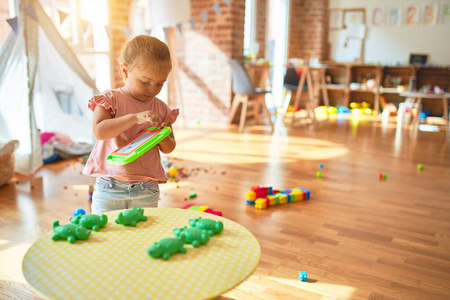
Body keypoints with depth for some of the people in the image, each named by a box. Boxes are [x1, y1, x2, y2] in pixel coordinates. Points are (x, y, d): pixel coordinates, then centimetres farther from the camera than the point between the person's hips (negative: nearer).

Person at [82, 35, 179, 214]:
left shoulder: (161, 108, 5)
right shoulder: (110, 100, -5)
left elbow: (169, 148, 11)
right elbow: (99, 131, -21)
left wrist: (162, 137, -12)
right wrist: (135, 117, -26)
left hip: (146, 189, 3)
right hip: (110, 186, -2)